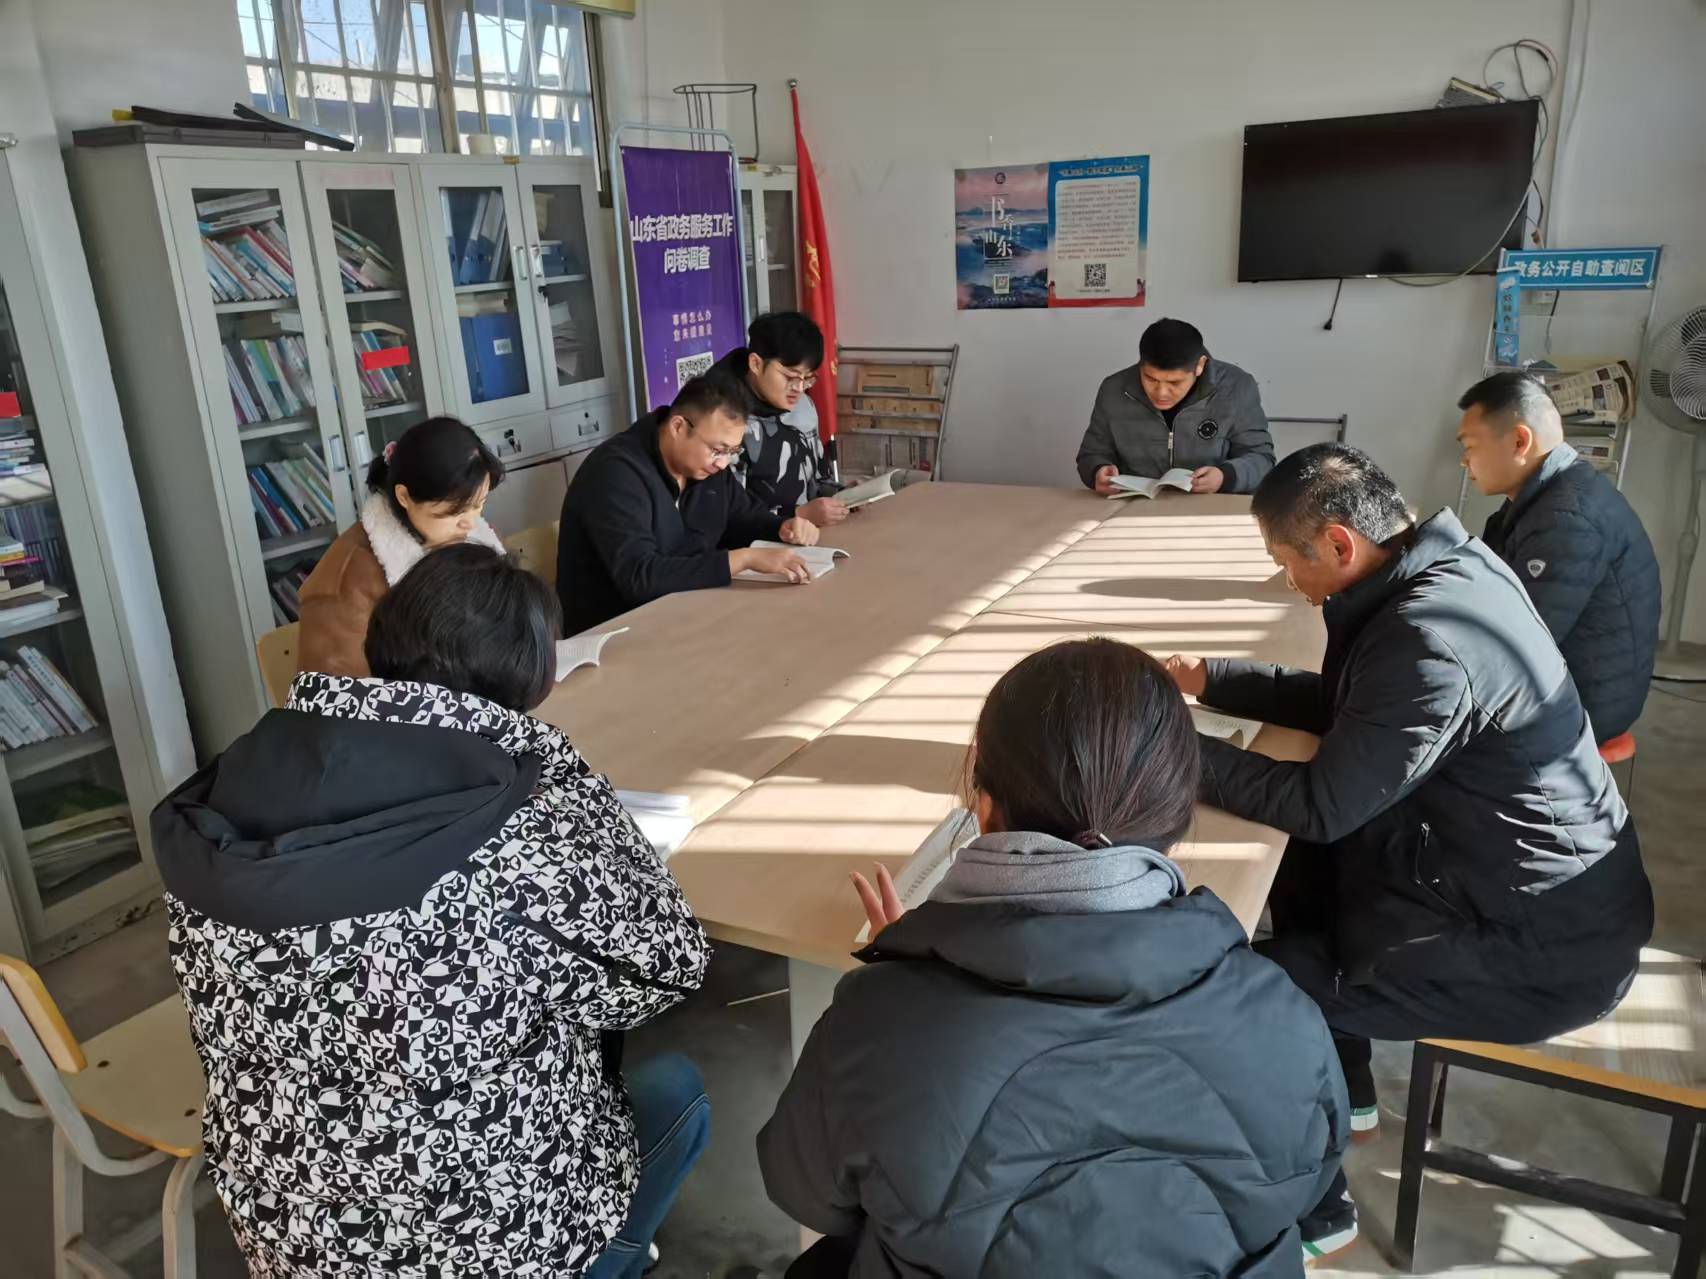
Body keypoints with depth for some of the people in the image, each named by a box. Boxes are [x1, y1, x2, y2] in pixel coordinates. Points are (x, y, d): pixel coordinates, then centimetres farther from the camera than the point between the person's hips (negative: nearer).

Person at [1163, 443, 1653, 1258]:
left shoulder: (1432, 641, -30)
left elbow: (1320, 806, -22)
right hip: (1538, 885, 10)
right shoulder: (1435, 572, 1)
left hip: (1542, 948, -10)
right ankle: (1342, 1089, 33)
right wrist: (1208, 679, 9)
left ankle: (1308, 1199, 17)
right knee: (1298, 862, 18)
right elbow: (1337, 704, 14)